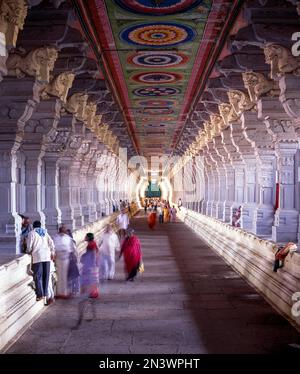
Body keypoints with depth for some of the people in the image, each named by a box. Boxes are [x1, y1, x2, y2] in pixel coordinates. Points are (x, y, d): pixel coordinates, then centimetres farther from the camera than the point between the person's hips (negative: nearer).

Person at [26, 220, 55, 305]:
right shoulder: (45, 232, 17)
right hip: (47, 256, 4)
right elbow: (51, 243, 9)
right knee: (46, 276, 9)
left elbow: (29, 246, -1)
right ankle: (45, 294, 10)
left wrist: (29, 252, 17)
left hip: (37, 257, -4)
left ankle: (40, 294, -6)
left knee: (38, 276, -1)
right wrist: (52, 253, 14)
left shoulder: (32, 233, 4)